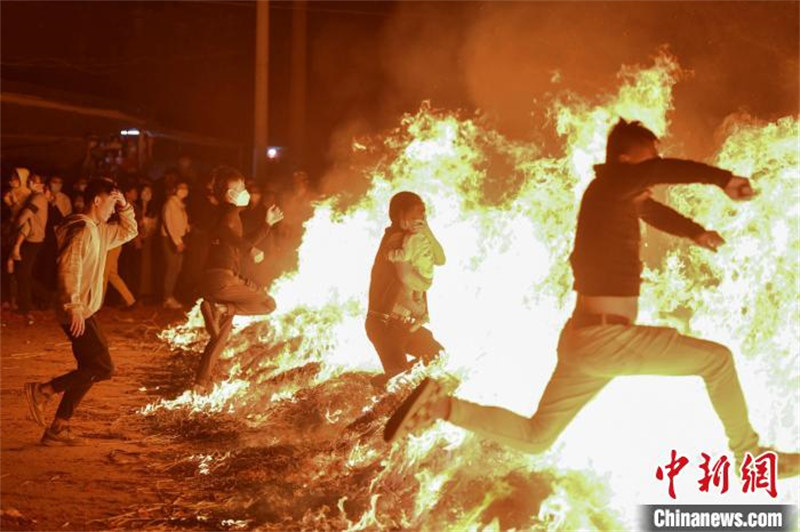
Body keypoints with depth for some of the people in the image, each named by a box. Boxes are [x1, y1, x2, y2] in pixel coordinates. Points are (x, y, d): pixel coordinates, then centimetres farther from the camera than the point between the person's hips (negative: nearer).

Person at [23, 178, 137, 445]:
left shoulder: (98, 230, 15)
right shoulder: (81, 229, -15)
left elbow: (128, 232, 29)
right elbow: (69, 268, -24)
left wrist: (124, 207, 13)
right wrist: (74, 307, -28)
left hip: (85, 311, 10)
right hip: (77, 312, -10)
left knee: (89, 370, 10)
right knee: (103, 368, -11)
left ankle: (58, 429, 11)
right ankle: (42, 390, -7)